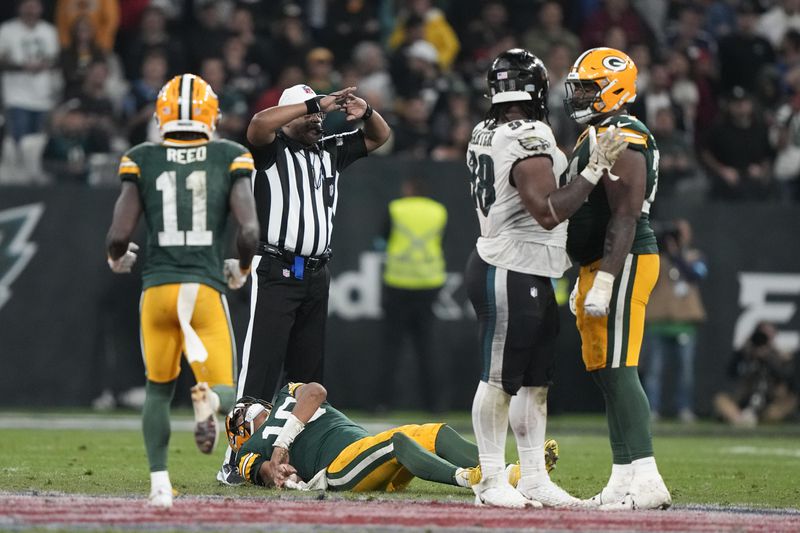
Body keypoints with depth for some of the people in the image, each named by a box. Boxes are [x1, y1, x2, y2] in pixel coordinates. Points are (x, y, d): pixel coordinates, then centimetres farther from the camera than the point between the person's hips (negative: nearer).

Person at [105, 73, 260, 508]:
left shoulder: (142, 162, 3)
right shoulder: (229, 161, 2)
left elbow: (118, 235, -3)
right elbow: (249, 232, -8)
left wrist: (117, 259, 21)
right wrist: (242, 271, 13)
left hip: (157, 289, 1)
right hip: (207, 289, -1)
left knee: (159, 389, 22)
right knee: (226, 395, 5)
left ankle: (160, 484, 13)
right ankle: (208, 401, -32)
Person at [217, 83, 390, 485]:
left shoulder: (330, 151, 16)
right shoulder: (273, 150, -3)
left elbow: (379, 136, 23)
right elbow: (259, 124, -25)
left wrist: (365, 112, 0)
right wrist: (316, 104, -23)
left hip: (316, 275, 7)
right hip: (275, 273, -7)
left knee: (308, 375, 9)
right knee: (260, 370, -11)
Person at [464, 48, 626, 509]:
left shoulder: (485, 135, 11)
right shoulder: (529, 141, -18)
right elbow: (549, 212, -23)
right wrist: (595, 169, -20)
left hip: (533, 278, 10)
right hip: (509, 274, -10)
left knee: (535, 381, 12)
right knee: (500, 379, -3)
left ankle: (534, 478, 16)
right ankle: (492, 480, 2)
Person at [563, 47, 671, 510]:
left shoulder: (621, 141, -15)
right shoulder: (595, 137, 19)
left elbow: (624, 217, -22)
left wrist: (604, 281, -26)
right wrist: (585, 279, 25)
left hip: (624, 264, -11)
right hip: (599, 265, 11)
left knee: (618, 370, -14)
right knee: (606, 373, 10)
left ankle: (646, 479, -18)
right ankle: (624, 479, 12)